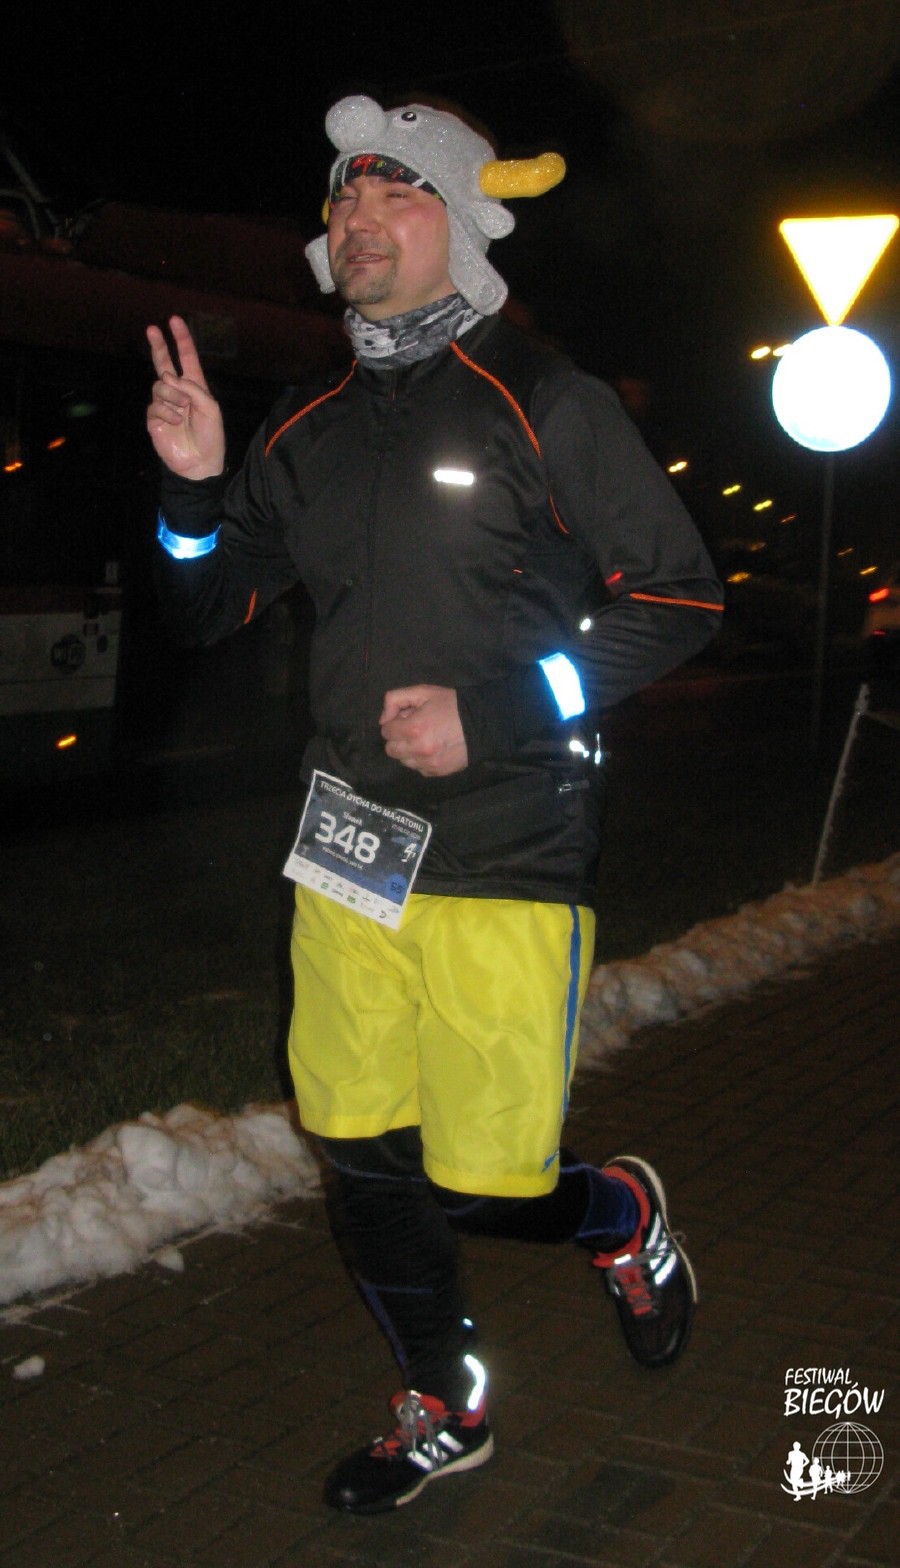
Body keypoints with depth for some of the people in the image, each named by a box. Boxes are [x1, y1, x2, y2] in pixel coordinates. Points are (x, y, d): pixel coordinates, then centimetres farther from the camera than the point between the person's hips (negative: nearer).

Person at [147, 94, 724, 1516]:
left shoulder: (545, 402, -5)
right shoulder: (308, 431, 10)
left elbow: (682, 599, -6)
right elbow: (207, 610, 16)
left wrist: (498, 714, -15)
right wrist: (195, 491, -4)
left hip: (503, 859, -5)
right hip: (348, 853, 6)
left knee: (486, 1187, -2)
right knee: (362, 1164, 12)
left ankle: (624, 1214, 33)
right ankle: (444, 1412, 35)